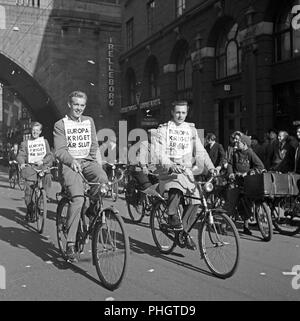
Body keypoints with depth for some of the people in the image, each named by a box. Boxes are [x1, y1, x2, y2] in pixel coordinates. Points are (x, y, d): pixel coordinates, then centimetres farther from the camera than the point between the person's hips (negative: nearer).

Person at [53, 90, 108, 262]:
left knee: (103, 179, -31)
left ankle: (92, 210, -5)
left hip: (88, 161, 4)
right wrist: (72, 161, -24)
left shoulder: (89, 121, 19)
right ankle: (71, 244, -19)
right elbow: (60, 151, -5)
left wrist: (99, 163, 0)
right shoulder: (60, 124, 5)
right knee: (78, 198, -25)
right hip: (69, 164, -3)